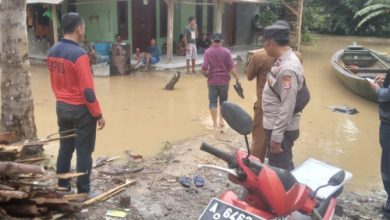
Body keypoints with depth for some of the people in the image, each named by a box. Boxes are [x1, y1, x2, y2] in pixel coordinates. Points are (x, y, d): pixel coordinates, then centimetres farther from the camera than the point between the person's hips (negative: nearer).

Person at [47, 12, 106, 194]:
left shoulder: (53, 51, 4)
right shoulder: (78, 54, -20)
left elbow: (54, 83, 13)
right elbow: (87, 90, -21)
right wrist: (98, 114, -14)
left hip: (61, 107, 8)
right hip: (81, 109, -7)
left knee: (65, 148, 17)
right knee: (84, 151, 3)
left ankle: (62, 187, 27)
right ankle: (83, 192, 11)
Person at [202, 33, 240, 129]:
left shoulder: (208, 52, -4)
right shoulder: (226, 52, -4)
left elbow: (204, 68, -10)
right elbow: (231, 68, -8)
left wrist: (206, 74, 10)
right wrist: (237, 79, -1)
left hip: (212, 81, 0)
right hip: (224, 80, 0)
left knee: (213, 102, 8)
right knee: (223, 101, 17)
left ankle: (215, 123, 11)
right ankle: (221, 120, 11)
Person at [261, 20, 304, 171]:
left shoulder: (287, 68, -25)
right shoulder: (282, 61, 7)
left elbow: (287, 107, -26)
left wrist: (277, 136, -23)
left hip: (281, 129, -10)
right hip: (275, 126, 10)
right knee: (275, 165, 22)